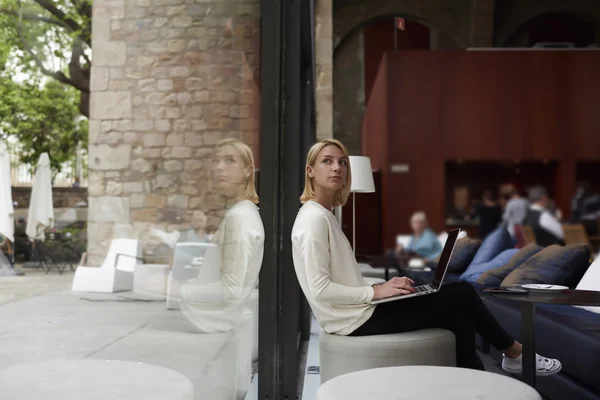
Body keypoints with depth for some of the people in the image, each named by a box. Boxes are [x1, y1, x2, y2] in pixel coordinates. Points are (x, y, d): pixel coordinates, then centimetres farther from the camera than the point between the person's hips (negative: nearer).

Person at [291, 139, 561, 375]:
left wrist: (379, 288, 3)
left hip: (358, 312, 9)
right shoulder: (314, 219, -18)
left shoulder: (324, 216, 13)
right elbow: (319, 289, -24)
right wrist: (375, 292, -21)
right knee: (462, 292, -2)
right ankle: (515, 352, 21)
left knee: (459, 321, 6)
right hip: (357, 319, -9)